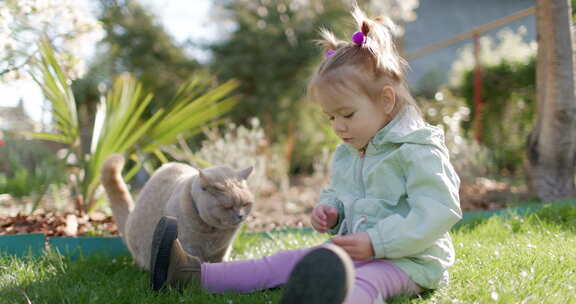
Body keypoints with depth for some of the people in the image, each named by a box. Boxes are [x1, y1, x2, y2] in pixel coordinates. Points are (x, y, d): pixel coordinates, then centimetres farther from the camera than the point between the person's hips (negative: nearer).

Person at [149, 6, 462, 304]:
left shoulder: (418, 152, -14)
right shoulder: (346, 153, 14)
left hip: (407, 259, -8)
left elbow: (438, 213, -22)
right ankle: (195, 274, -4)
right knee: (288, 261, -1)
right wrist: (329, 210, 3)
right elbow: (336, 193, 30)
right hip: (354, 249, 8)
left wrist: (375, 242, -26)